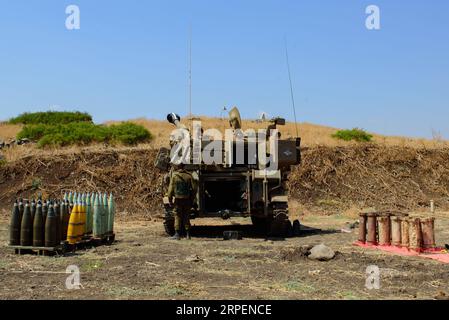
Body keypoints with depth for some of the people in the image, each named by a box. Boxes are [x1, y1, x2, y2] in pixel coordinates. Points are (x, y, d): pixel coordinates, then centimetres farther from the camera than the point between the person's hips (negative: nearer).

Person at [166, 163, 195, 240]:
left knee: (177, 216, 4)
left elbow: (171, 188, -4)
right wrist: (191, 200, 10)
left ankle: (177, 234, 2)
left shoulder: (174, 175, -4)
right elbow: (193, 188, 4)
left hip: (178, 199, -2)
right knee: (186, 216, 10)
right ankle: (187, 234, 11)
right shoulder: (188, 175, 3)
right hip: (187, 199, 2)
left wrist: (170, 199, 3)